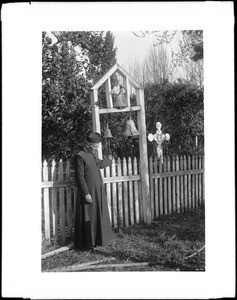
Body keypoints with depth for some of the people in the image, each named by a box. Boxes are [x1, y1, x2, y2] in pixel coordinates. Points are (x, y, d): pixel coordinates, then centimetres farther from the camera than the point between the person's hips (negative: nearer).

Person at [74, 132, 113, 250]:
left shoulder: (94, 154, 9)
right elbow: (79, 177, -17)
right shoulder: (80, 156, -15)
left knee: (99, 216, 15)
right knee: (88, 217, 0)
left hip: (98, 192, 8)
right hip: (88, 192, -8)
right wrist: (86, 194, -19)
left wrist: (108, 161, 46)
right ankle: (87, 243, 12)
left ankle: (98, 239, 28)